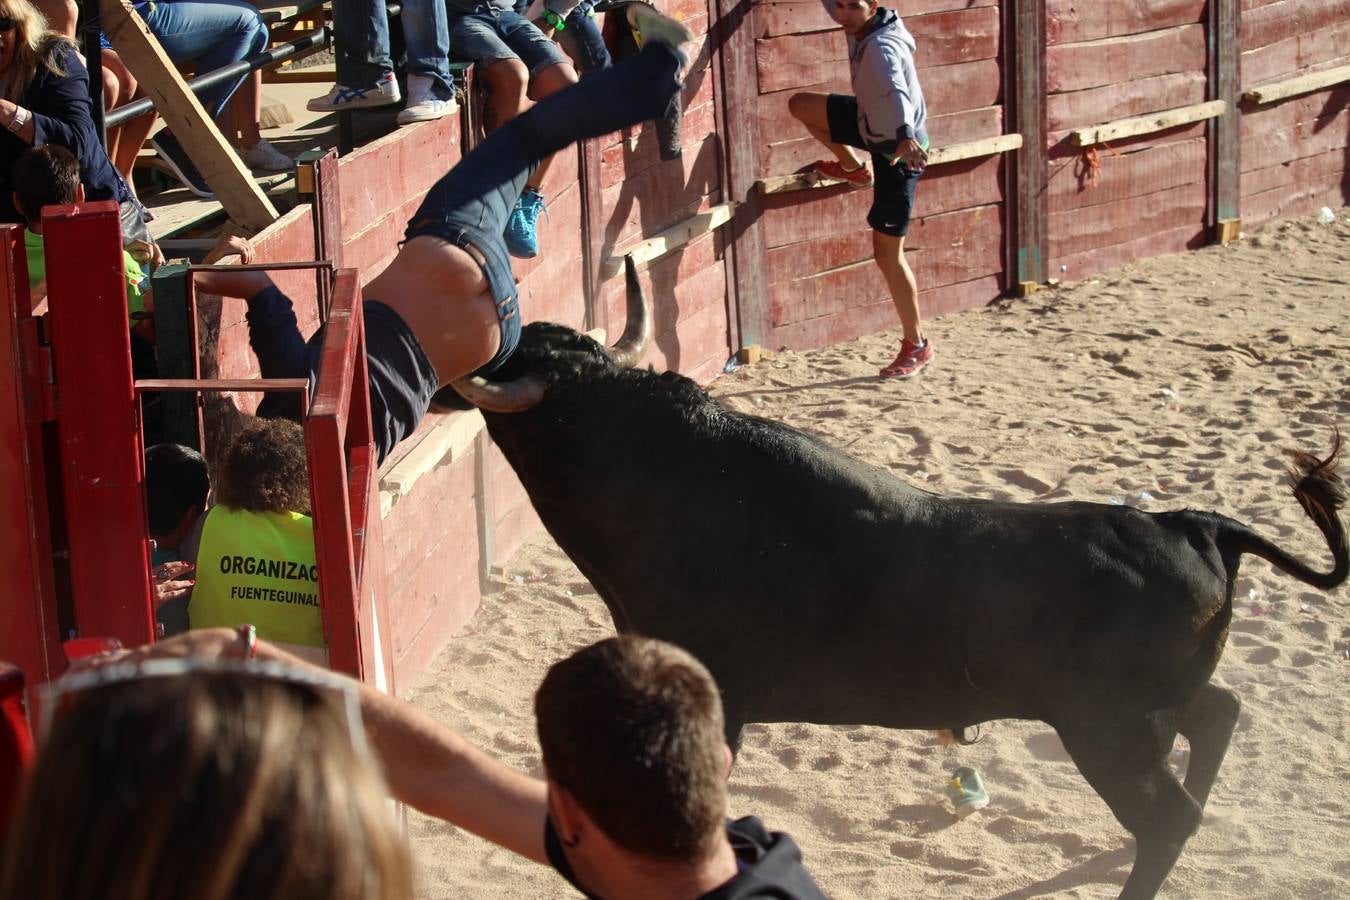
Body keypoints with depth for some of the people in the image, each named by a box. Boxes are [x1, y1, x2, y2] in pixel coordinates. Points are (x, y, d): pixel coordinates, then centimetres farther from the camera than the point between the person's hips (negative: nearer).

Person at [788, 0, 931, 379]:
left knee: (888, 254, -5)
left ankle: (917, 345, 8)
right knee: (801, 105, 10)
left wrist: (905, 136, -69)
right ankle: (854, 168, 31)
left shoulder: (882, 47, -33)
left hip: (898, 149, -8)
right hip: (872, 124, 8)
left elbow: (896, 90, -53)